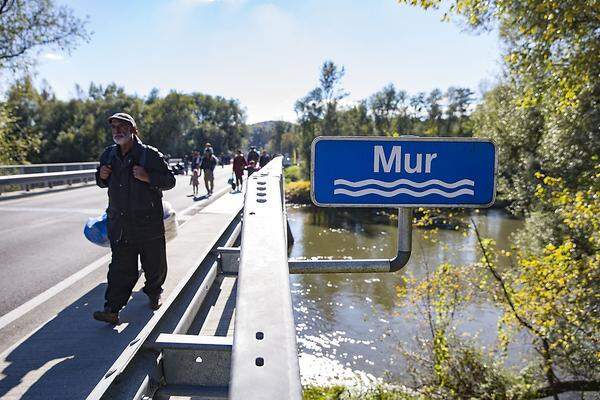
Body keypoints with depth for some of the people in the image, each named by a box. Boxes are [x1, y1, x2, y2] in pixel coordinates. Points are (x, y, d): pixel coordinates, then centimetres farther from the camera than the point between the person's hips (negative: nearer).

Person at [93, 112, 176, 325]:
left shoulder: (150, 154, -7)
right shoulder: (108, 155, 9)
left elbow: (170, 180, -6)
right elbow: (103, 182, 24)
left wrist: (148, 177, -21)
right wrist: (101, 176, 0)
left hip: (148, 222, -2)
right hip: (118, 223, 3)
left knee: (154, 264, 13)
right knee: (120, 268, 0)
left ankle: (154, 293, 38)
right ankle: (112, 309, 3)